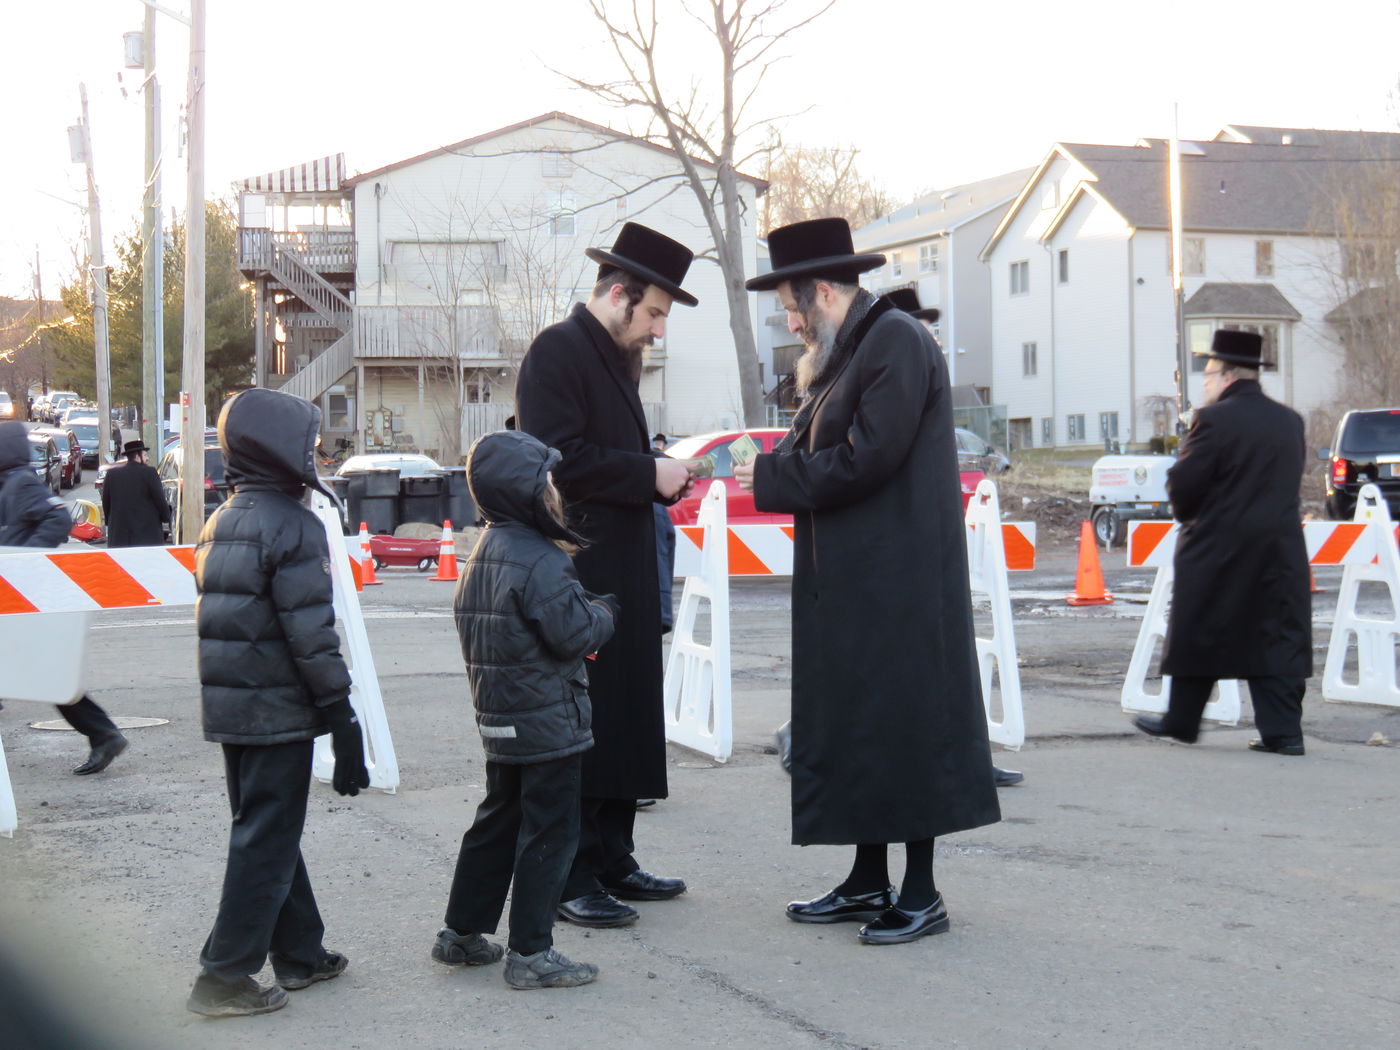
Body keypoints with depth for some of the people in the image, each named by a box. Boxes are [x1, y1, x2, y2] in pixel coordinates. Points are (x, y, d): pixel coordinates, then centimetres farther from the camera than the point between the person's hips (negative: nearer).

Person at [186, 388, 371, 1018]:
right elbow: (311, 634, -19)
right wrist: (341, 715, -14)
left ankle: (300, 953, 27)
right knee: (267, 842, -2)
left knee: (266, 830, 16)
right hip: (279, 712, -9)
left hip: (227, 706, 9)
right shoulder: (293, 525, -15)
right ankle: (225, 976, -1)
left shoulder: (221, 523, 12)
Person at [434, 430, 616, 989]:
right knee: (549, 833, -2)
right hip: (549, 723, -9)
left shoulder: (482, 554, 10)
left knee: (497, 822, 19)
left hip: (498, 721, 9)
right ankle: (531, 953, 1)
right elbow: (575, 634, -21)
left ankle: (462, 933, 26)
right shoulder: (540, 561, -20)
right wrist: (603, 611, 0)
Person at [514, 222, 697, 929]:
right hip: (578, 572, -10)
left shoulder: (618, 359, 19)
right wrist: (650, 472, -14)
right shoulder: (557, 352, -10)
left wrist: (663, 476, 8)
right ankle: (569, 879, -1)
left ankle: (610, 863, 20)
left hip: (622, 576, 10)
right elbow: (561, 461, -19)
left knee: (623, 718, 12)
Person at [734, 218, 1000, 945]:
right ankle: (869, 881, 21)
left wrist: (771, 477, -11)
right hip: (850, 579, 10)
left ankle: (921, 893, 3)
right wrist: (773, 468, -2)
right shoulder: (845, 352, 16)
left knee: (904, 719, -4)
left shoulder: (896, 341, -13)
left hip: (898, 579, -10)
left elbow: (867, 458, -20)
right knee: (855, 722, 12)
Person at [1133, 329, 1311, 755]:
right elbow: (1293, 477, 13)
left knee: (1199, 636, 8)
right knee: (1277, 635, 6)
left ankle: (1181, 721, 19)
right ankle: (1283, 730, 2)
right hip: (1280, 548, 5)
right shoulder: (1290, 421, 7)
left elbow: (1182, 484, -13)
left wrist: (1186, 514, 7)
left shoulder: (1215, 420, -13)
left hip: (1218, 548, -5)